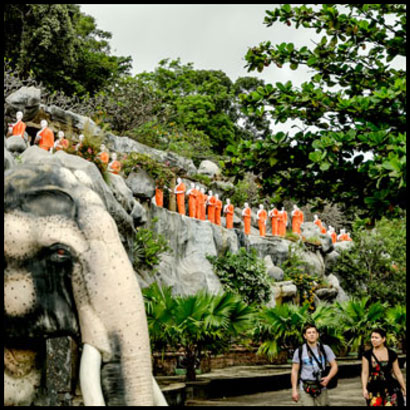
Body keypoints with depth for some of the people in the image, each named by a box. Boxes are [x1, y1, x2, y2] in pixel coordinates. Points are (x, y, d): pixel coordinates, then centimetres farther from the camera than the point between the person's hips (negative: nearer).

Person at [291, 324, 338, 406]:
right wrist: (294, 390, -3)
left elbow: (334, 366, 6)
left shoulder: (325, 349, 4)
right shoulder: (299, 351, 1)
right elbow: (294, 371, 3)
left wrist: (328, 378, -13)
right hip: (305, 390, -2)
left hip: (321, 389, 2)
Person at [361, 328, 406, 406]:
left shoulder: (392, 354, 4)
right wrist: (364, 389, -11)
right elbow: (365, 373, -1)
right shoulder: (367, 355, 1)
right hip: (374, 389, 0)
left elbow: (397, 373, 9)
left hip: (390, 387, 0)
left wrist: (404, 388, 10)